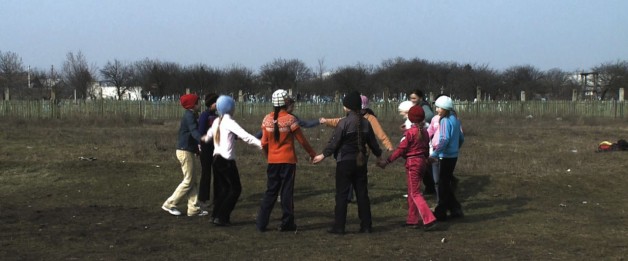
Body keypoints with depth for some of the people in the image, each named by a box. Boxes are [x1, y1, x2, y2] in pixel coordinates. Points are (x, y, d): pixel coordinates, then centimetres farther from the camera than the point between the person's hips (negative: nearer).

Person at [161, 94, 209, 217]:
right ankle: (170, 204, 1)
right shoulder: (189, 116, -15)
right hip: (185, 151, -10)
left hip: (188, 151, 10)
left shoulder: (190, 115, 16)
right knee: (188, 181, -5)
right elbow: (194, 131, -31)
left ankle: (193, 208, 9)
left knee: (194, 181, 9)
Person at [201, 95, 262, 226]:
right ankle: (221, 217, -2)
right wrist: (261, 144, -32)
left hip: (216, 158, 8)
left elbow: (208, 135, 28)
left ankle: (216, 215, 16)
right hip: (226, 160, -8)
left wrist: (205, 139, 52)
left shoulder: (217, 121, 10)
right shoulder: (229, 122, -13)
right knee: (235, 188, 0)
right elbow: (244, 136, -25)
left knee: (222, 188, 16)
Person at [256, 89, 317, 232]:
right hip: (288, 161, -3)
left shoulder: (267, 119, -1)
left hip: (272, 161, 3)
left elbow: (264, 143, 3)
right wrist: (313, 154, 7)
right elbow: (302, 140, -5)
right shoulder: (290, 119, -11)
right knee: (287, 191, 5)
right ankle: (287, 223, 10)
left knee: (270, 191, 11)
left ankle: (261, 223, 8)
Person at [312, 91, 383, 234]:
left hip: (345, 162, -5)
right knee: (362, 193, 10)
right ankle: (366, 225, 11)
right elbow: (372, 141, 13)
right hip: (360, 162, 5)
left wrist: (323, 155, -4)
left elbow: (334, 141, -13)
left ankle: (339, 226, 0)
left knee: (341, 194, 0)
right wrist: (379, 155, 28)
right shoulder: (365, 123, 4)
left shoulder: (344, 122, -13)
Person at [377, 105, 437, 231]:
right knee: (412, 192, 17)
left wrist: (387, 161, -13)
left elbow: (400, 149, -17)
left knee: (415, 193, -4)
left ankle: (429, 220, -14)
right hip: (422, 162, 7)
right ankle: (412, 220, 20)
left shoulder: (409, 132, -15)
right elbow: (427, 149, 13)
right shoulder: (424, 132, 6)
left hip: (412, 163, -7)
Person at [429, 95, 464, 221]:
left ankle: (440, 212, 5)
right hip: (453, 156, 9)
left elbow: (444, 140, -25)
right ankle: (455, 210, 20)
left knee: (443, 184, -1)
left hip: (446, 157, -9)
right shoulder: (455, 120, 10)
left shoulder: (445, 121, -16)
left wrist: (434, 154, -24)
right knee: (447, 183, 17)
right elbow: (461, 138, 17)